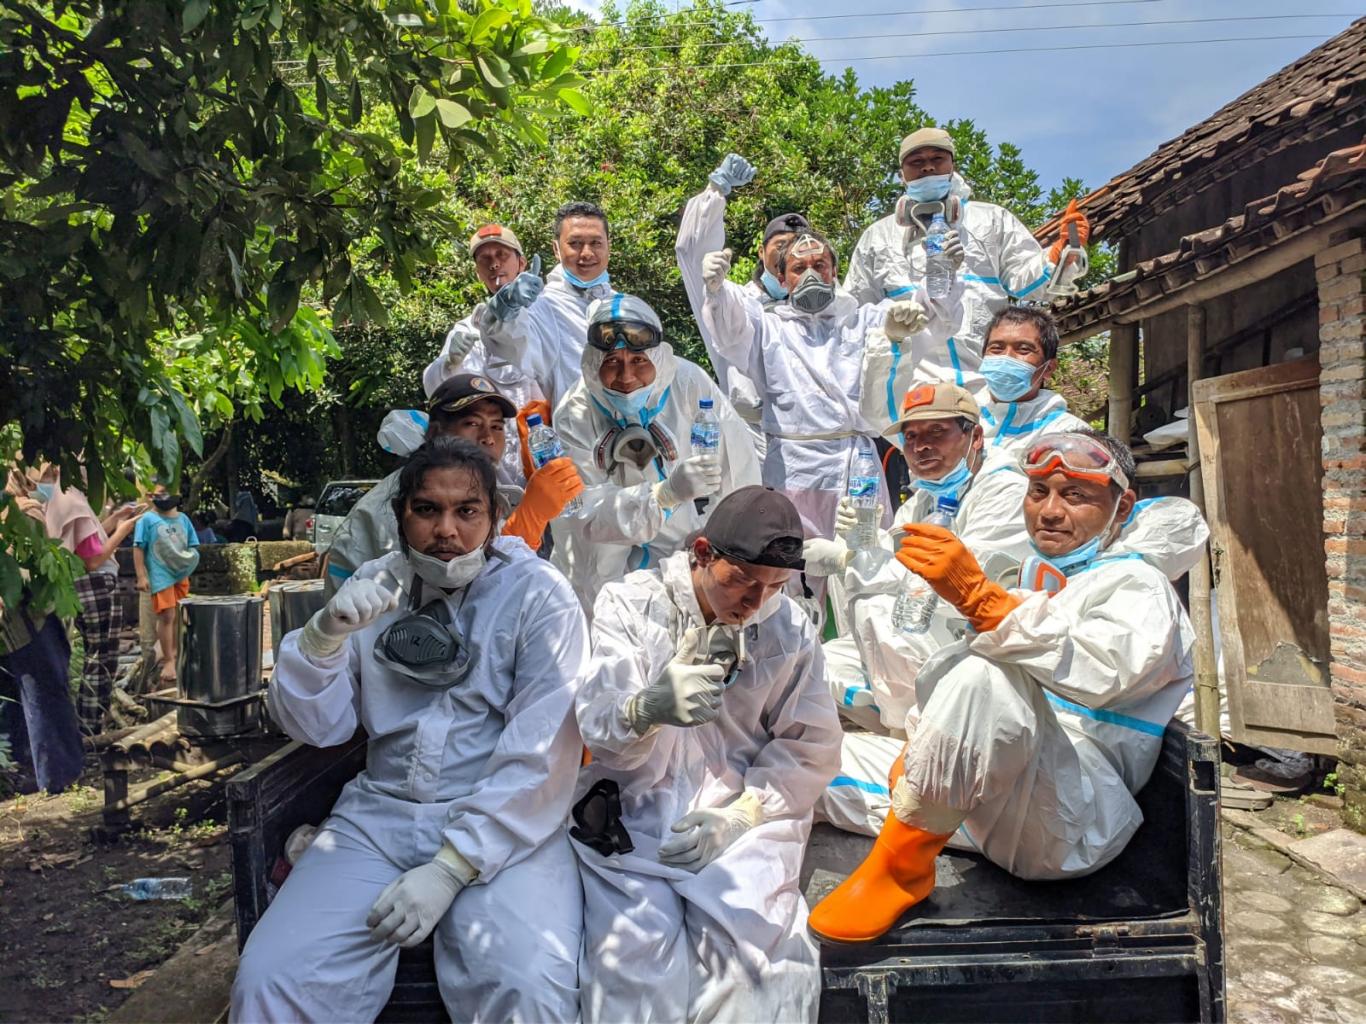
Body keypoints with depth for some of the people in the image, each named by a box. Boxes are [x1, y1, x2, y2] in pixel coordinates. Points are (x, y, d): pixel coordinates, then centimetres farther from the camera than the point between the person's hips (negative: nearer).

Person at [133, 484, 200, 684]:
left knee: (178, 616, 13)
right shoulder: (147, 519, -4)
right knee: (167, 616, -7)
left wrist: (191, 558, -4)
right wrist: (141, 576, -14)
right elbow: (138, 549, -7)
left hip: (182, 574, 5)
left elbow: (192, 546, 17)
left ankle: (172, 652, 29)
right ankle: (169, 661, -1)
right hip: (161, 575, -5)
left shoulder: (183, 519, 11)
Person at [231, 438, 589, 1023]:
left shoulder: (539, 596, -5)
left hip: (503, 826, -3)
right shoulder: (374, 589, 9)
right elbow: (315, 727, 7)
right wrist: (326, 633, -11)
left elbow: (541, 753, -12)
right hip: (379, 816, 3)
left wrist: (451, 869, -17)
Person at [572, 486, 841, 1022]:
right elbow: (599, 732, -12)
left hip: (741, 822, 2)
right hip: (631, 817, -1)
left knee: (763, 954, -23)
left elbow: (810, 747, 7)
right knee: (637, 960, -25)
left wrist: (739, 817, -10)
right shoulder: (629, 604, -2)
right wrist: (647, 708, -37)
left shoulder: (791, 627, 6)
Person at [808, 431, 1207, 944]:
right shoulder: (1038, 581, 22)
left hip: (1077, 822, -8)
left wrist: (977, 595, -39)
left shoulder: (1138, 585, -3)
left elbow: (1101, 670, -29)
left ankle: (901, 866, -24)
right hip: (1001, 817, 9)